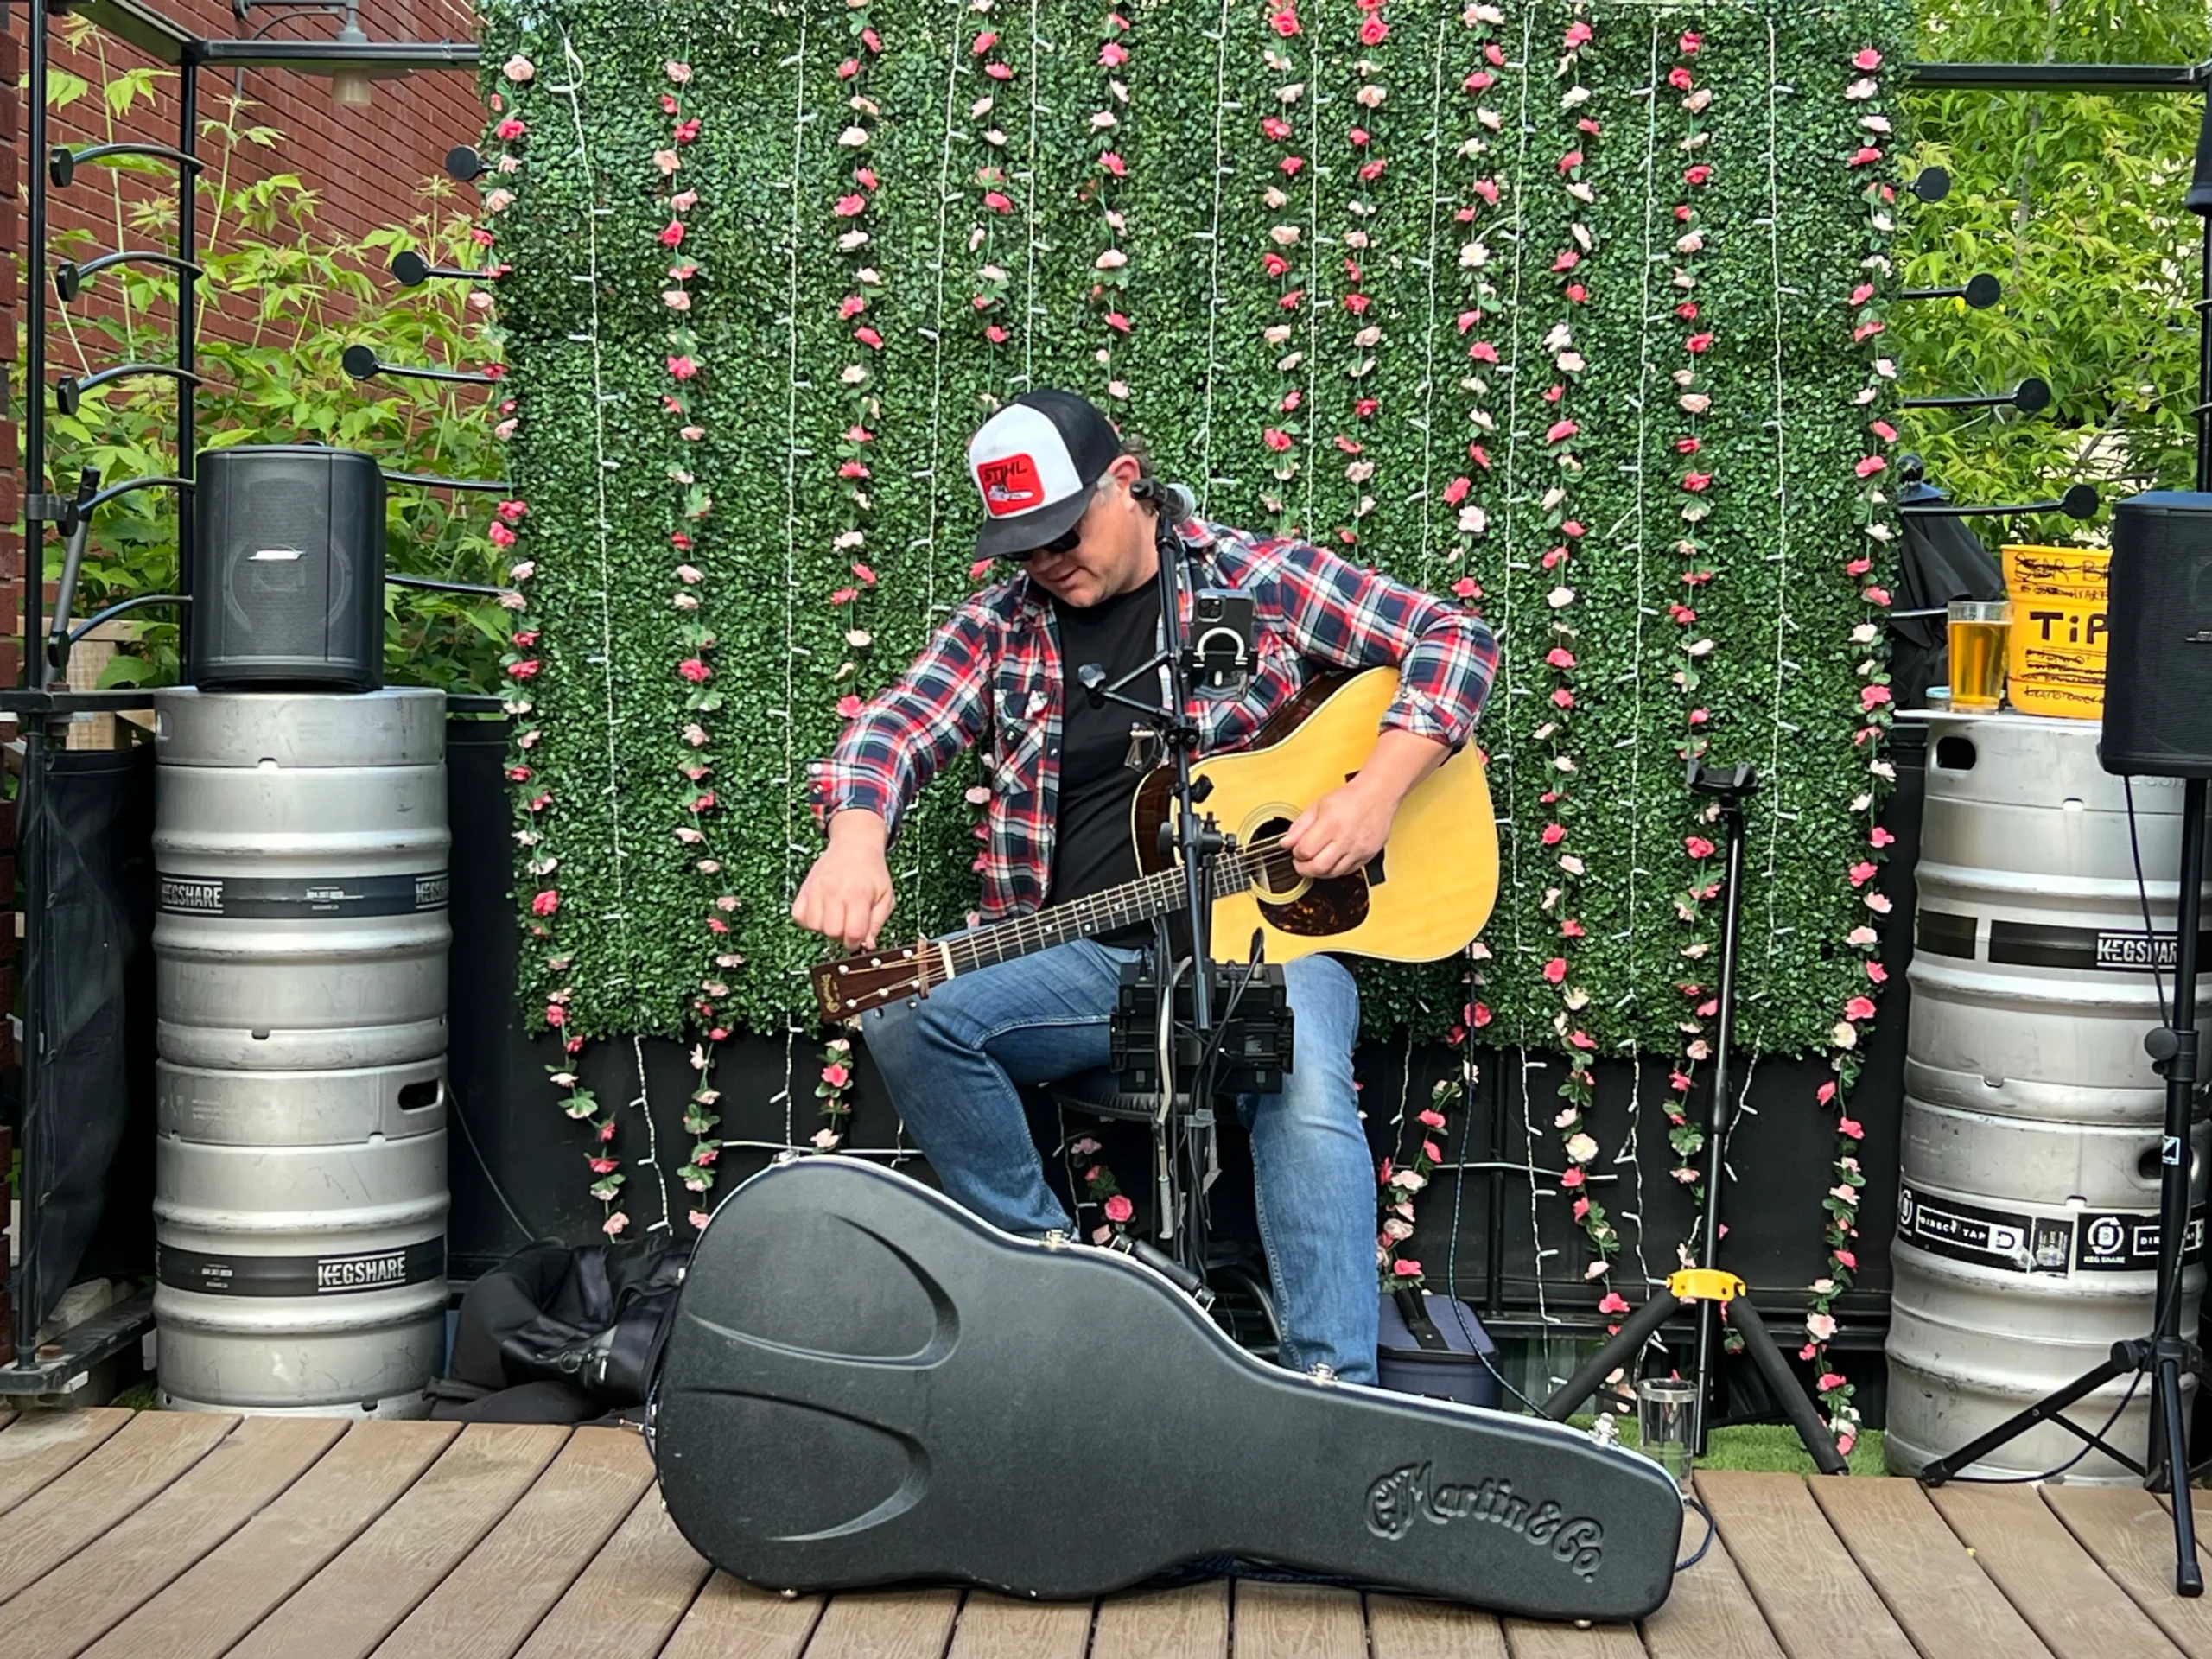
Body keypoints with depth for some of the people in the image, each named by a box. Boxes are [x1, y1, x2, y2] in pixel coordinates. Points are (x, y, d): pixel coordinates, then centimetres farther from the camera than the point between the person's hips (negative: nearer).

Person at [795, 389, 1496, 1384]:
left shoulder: (1260, 579, 3)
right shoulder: (1001, 624, 12)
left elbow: (1456, 638, 1)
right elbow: (899, 728, -3)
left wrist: (1372, 796, -13)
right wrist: (855, 839, -27)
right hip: (1086, 957, 4)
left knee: (1307, 1095, -35)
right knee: (906, 1021, -22)